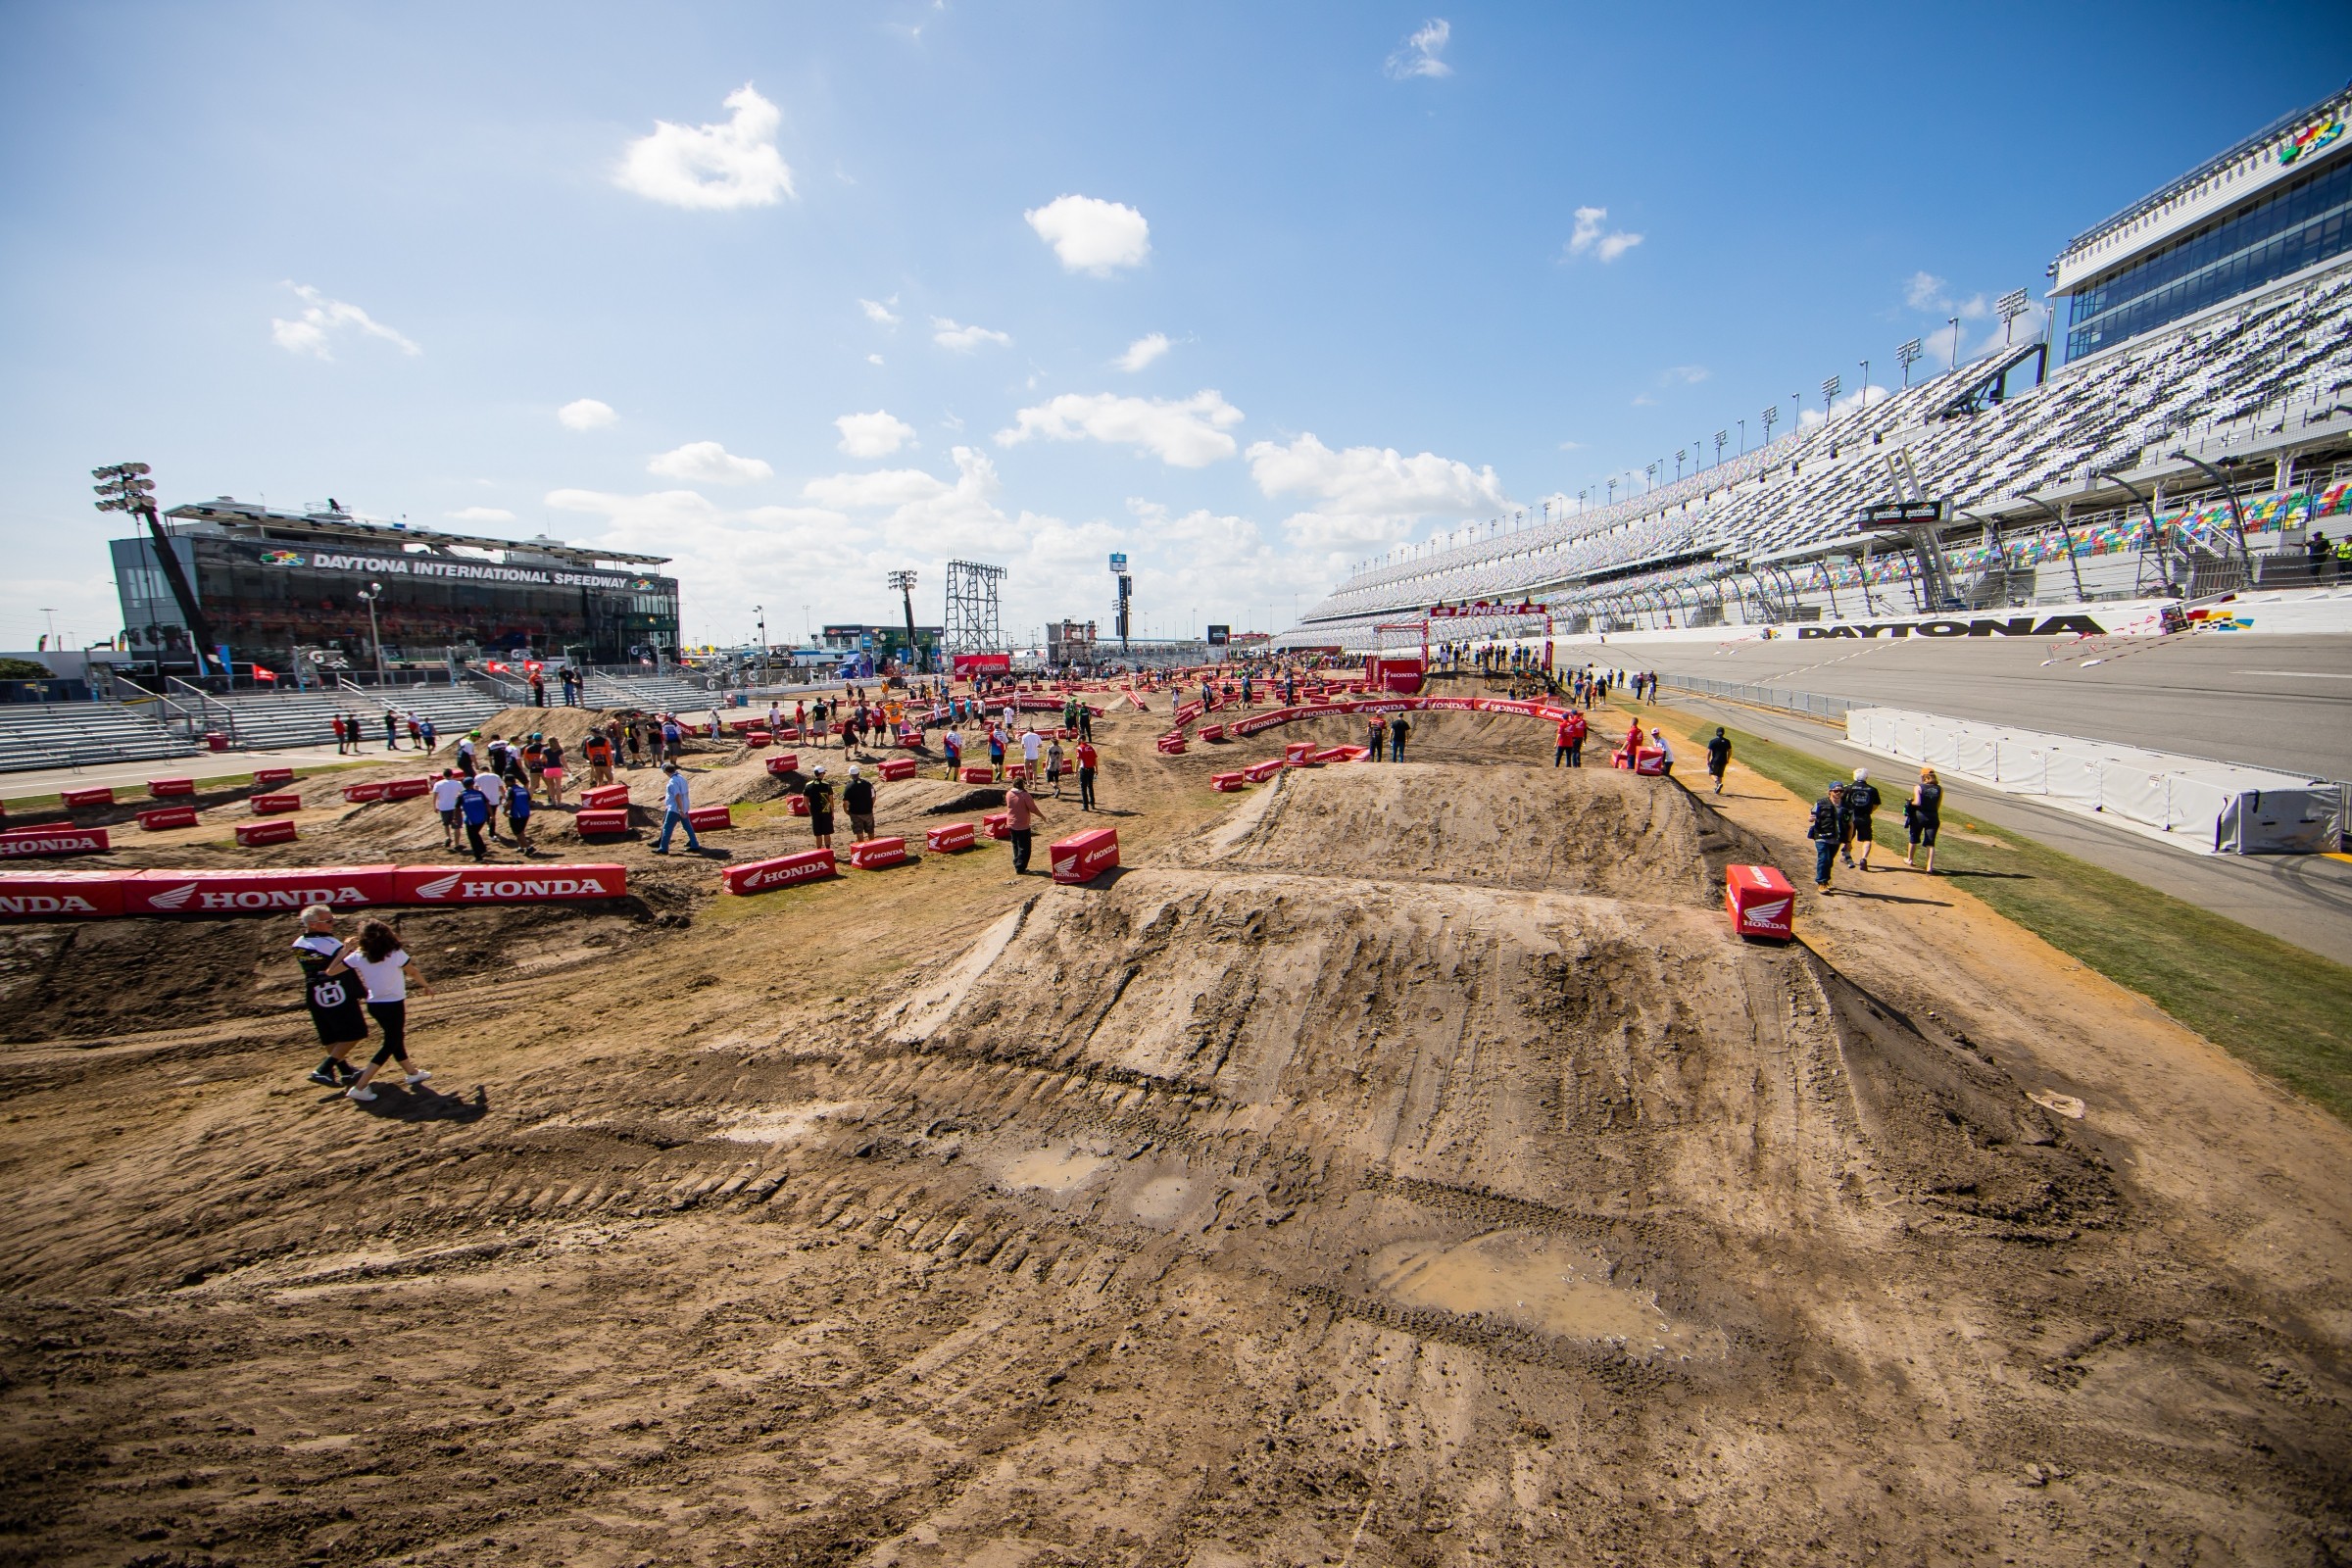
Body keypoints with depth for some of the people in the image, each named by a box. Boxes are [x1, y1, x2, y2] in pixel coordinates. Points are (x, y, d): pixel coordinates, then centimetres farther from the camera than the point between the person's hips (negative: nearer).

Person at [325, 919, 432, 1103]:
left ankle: (411, 1072, 38)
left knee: (396, 1039, 21)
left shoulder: (358, 956, -7)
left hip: (374, 1004, 5)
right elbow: (413, 973, -4)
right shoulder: (396, 954, -16)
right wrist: (426, 986, 14)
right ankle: (360, 1087, -2)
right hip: (393, 1004, -5)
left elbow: (330, 972, -2)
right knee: (390, 1045, 4)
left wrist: (345, 949, 5)